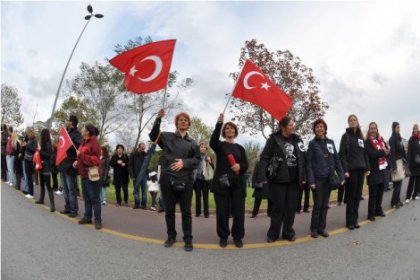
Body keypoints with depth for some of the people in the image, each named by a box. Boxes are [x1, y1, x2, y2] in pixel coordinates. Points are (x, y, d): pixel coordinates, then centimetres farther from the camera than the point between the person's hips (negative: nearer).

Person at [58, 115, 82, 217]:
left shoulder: (77, 134, -11)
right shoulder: (66, 133, 16)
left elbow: (77, 148, -24)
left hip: (70, 166, -9)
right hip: (63, 164, 9)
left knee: (71, 189, -2)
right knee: (64, 188, 15)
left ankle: (74, 210, 8)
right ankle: (67, 207, 25)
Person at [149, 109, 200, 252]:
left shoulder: (193, 143, 11)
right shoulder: (167, 137, 8)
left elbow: (197, 159, 5)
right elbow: (153, 135, -7)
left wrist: (184, 162, -13)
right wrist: (158, 119, -19)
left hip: (185, 180, 0)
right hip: (167, 179, 0)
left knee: (186, 211, 4)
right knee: (169, 210, 11)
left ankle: (188, 239, 14)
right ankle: (171, 236, 27)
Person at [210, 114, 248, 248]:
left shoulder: (240, 148, 14)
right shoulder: (220, 146, 5)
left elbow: (246, 165, 11)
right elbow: (212, 142, -19)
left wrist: (240, 166, -14)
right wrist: (219, 124, -30)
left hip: (238, 183, 2)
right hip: (222, 182, -2)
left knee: (238, 211, 1)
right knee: (222, 211, 1)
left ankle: (238, 237, 16)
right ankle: (223, 237, 17)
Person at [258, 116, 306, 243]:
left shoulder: (297, 139, 8)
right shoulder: (274, 139, -5)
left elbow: (303, 159, 9)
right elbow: (264, 158, -7)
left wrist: (303, 177, 4)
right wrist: (263, 176, -14)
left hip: (294, 180, 4)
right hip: (278, 179, -4)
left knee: (291, 207, 9)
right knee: (278, 207, 2)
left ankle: (288, 232, 24)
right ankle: (273, 234, 16)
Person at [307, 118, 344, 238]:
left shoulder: (330, 142, 10)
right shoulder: (312, 143, -2)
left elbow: (336, 160, 10)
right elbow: (309, 163, -7)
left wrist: (341, 176, 1)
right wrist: (311, 180, -15)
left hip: (328, 178, 4)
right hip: (317, 178, -4)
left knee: (325, 204, 8)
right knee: (317, 204, 0)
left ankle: (322, 227, 19)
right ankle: (314, 228, 12)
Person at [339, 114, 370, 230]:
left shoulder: (361, 137, 15)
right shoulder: (346, 136, -3)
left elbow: (365, 154, 17)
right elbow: (342, 154, -9)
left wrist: (367, 168, 10)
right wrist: (345, 170, -17)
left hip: (360, 169, 6)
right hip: (351, 170, -6)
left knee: (358, 195, 8)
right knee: (351, 195, -2)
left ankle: (355, 219, 16)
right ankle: (350, 221, 5)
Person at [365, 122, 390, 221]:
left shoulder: (381, 140, 12)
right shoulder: (367, 142, -7)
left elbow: (387, 151, 6)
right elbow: (371, 154, -20)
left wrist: (387, 151, -15)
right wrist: (382, 152, -20)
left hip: (382, 169, 6)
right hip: (373, 171, -6)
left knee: (381, 191, 12)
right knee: (373, 193, -3)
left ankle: (378, 210, 27)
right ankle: (371, 213, 4)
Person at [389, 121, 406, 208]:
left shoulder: (399, 138, 13)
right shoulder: (392, 139, -11)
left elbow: (403, 151, 16)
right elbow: (392, 153, -15)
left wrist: (404, 161, 12)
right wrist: (394, 166, -18)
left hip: (401, 161, 8)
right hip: (396, 162, -8)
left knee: (399, 182, 10)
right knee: (397, 183, -6)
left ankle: (398, 200, 18)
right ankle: (394, 203, 0)